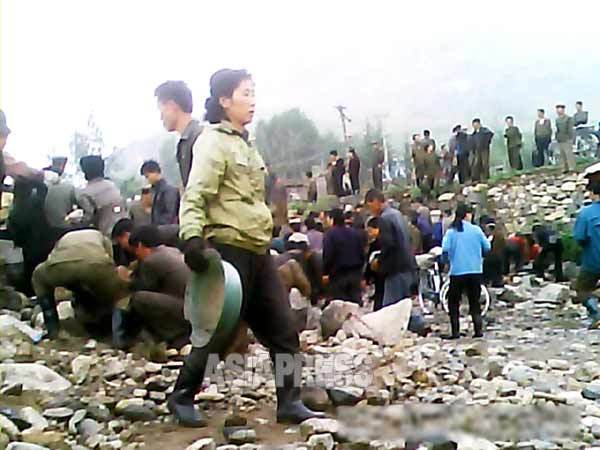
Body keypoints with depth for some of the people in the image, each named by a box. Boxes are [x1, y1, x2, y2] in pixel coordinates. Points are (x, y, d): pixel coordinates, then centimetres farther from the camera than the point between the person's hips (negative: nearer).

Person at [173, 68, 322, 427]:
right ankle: (182, 397, 18)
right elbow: (195, 196, -20)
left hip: (258, 250, 9)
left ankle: (290, 403, 14)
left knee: (283, 329, 6)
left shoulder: (244, 143, 18)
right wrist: (192, 237, -33)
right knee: (220, 330, 0)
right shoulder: (213, 141, -9)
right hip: (230, 249, -8)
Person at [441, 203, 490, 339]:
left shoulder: (451, 231, -6)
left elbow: (445, 249, -16)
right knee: (474, 302, 14)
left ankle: (455, 332, 2)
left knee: (453, 302, 9)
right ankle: (478, 330, 7)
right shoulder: (476, 230, -2)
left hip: (457, 272, -2)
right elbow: (487, 247, 0)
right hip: (475, 271, 2)